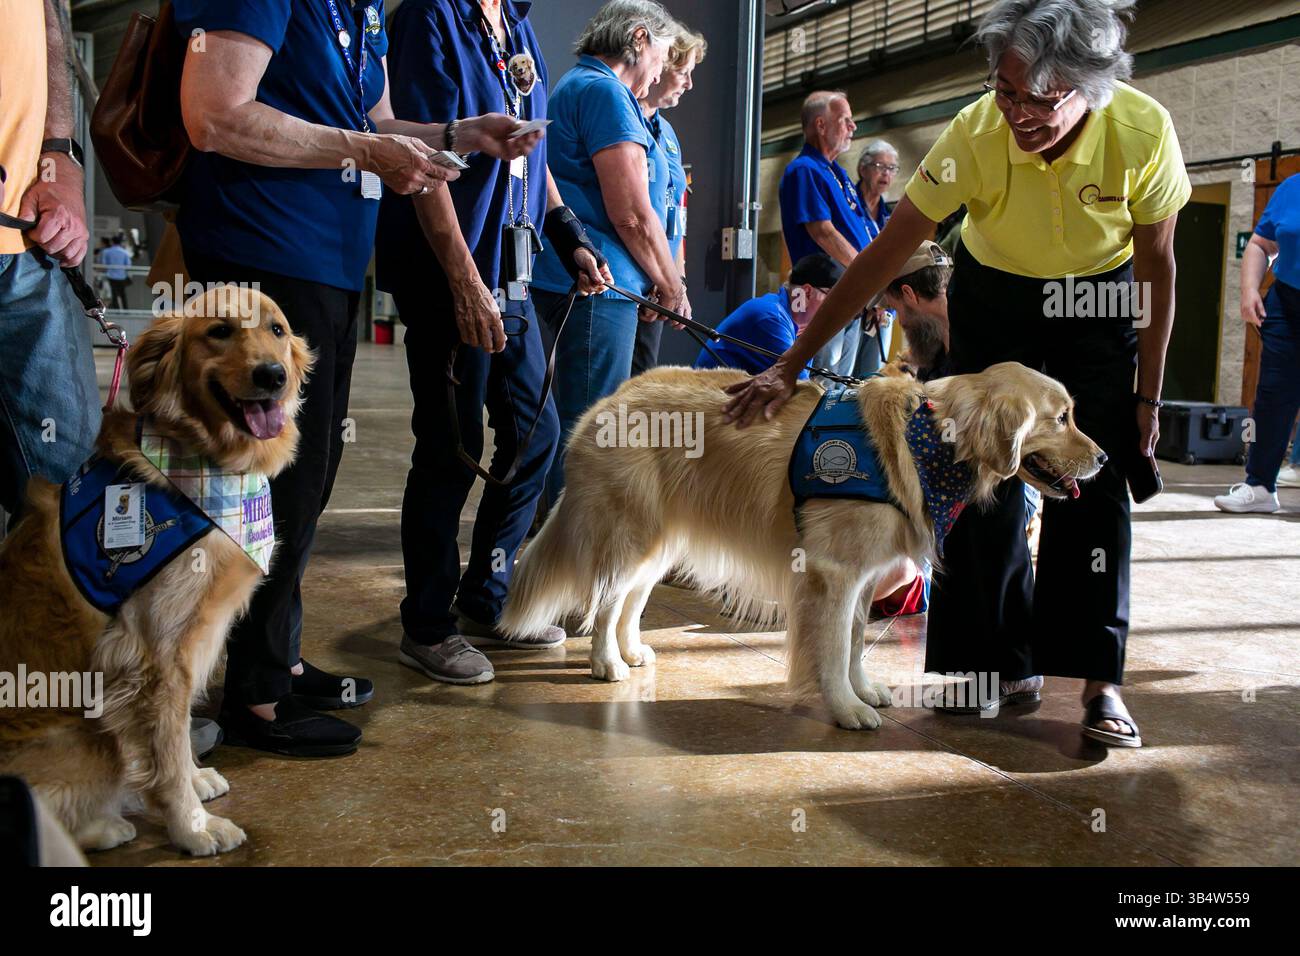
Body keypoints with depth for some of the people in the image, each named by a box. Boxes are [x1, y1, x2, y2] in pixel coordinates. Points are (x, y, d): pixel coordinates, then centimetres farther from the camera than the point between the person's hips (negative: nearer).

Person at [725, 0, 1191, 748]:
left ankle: (1100, 678, -4)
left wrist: (1147, 394, -11)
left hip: (1102, 304, 0)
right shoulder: (975, 134, -28)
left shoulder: (1143, 130, -27)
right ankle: (1009, 663, 7)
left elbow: (1157, 267, -13)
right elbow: (883, 257, -26)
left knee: (1094, 483, -10)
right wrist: (791, 365, -28)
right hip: (993, 298, 1)